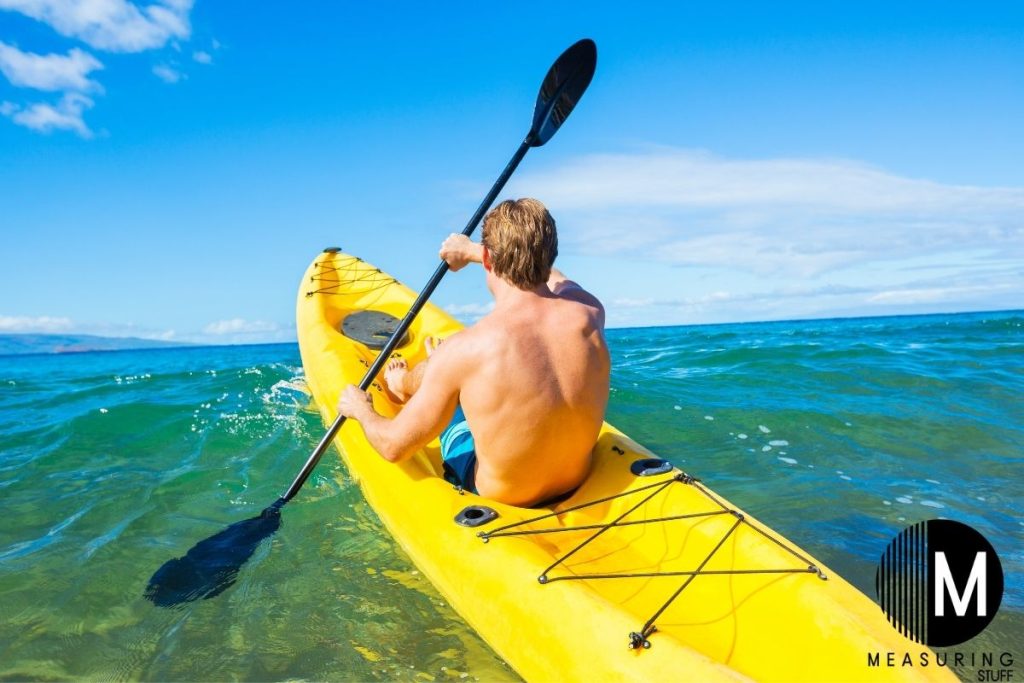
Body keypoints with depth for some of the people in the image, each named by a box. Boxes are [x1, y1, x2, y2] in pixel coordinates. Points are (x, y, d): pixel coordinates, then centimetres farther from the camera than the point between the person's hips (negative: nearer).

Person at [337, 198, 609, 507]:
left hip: (495, 495, -4)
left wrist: (361, 410, 5)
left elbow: (394, 448, -17)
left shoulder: (465, 349, -32)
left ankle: (401, 384, 54)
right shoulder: (589, 313, -19)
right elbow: (547, 272, 8)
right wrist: (473, 251, 22)